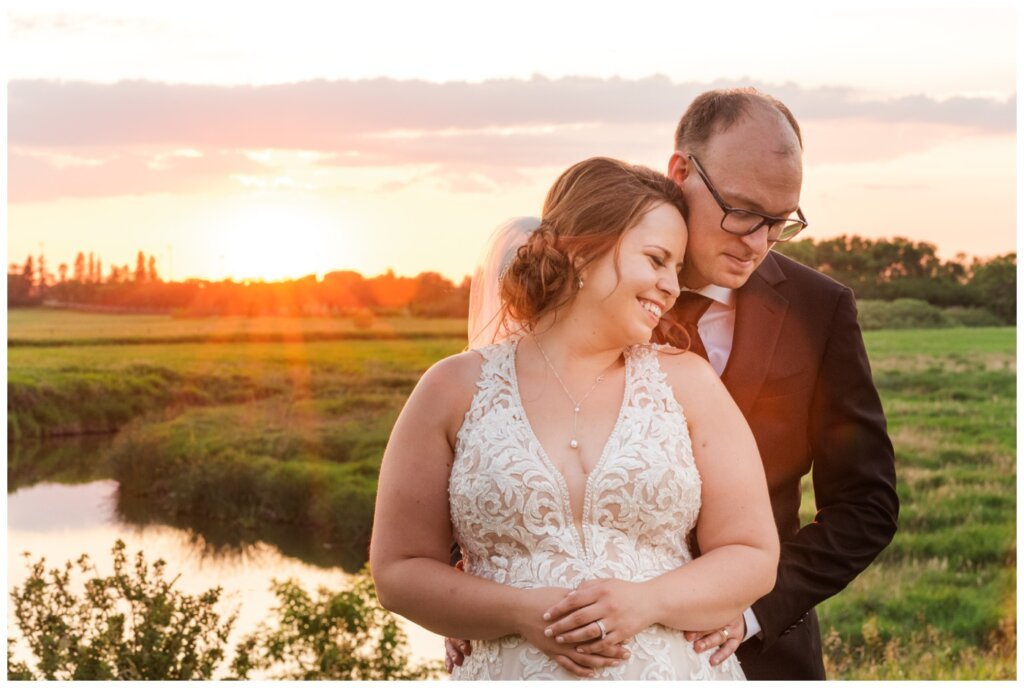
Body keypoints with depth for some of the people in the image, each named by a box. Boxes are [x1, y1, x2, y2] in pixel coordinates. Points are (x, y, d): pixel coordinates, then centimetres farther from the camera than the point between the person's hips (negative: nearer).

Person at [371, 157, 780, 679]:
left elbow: (754, 557, 1)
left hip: (675, 670, 1)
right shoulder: (455, 389, -1)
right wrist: (520, 614, -15)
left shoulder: (686, 383, 1)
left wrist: (648, 602, -16)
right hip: (513, 672, -1)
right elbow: (399, 570, -1)